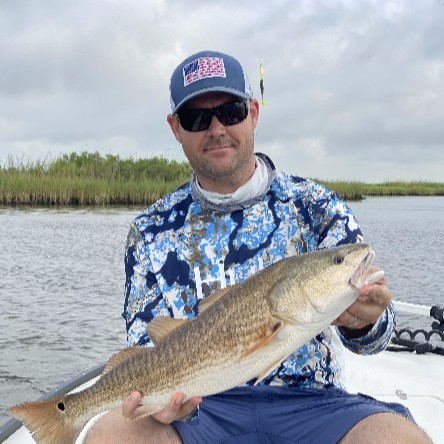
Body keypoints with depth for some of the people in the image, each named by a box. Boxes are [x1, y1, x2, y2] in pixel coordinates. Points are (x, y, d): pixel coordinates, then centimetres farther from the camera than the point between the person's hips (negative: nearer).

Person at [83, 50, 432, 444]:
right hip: (200, 407, 1)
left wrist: (362, 323, -26)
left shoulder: (315, 206, 2)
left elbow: (374, 331, 0)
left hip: (310, 401, 0)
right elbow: (146, 343, 6)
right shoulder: (152, 231, 7)